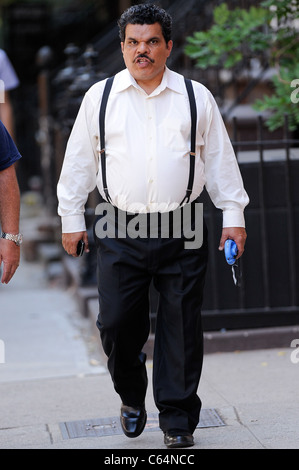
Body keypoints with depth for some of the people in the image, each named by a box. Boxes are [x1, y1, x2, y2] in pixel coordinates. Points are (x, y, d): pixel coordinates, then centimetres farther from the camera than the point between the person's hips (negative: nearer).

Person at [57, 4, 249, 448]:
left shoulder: (197, 98, 7)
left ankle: (178, 422, 14)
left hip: (182, 232, 0)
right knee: (117, 323, 0)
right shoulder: (100, 97, 6)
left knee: (181, 328, 2)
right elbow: (79, 160, 11)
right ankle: (131, 397, 28)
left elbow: (220, 160, 11)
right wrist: (71, 218, 10)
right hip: (120, 232, 0)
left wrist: (234, 216, 9)